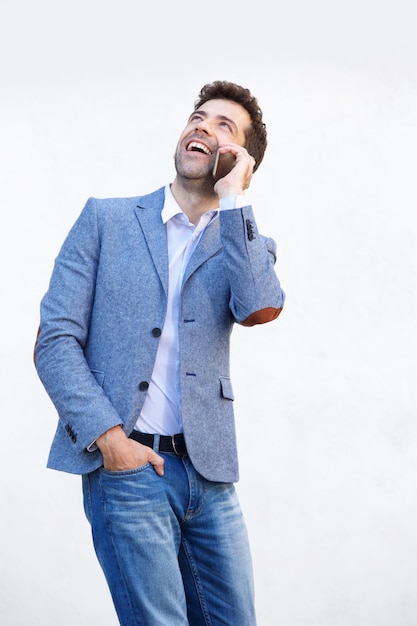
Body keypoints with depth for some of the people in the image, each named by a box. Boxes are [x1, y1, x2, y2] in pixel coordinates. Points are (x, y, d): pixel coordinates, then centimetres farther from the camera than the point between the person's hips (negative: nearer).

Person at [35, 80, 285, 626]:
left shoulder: (243, 243, 12)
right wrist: (108, 436, -11)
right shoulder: (107, 219, 6)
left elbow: (261, 309, -13)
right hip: (126, 465, -3)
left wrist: (233, 197, -9)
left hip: (210, 473, 3)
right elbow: (55, 340, 0)